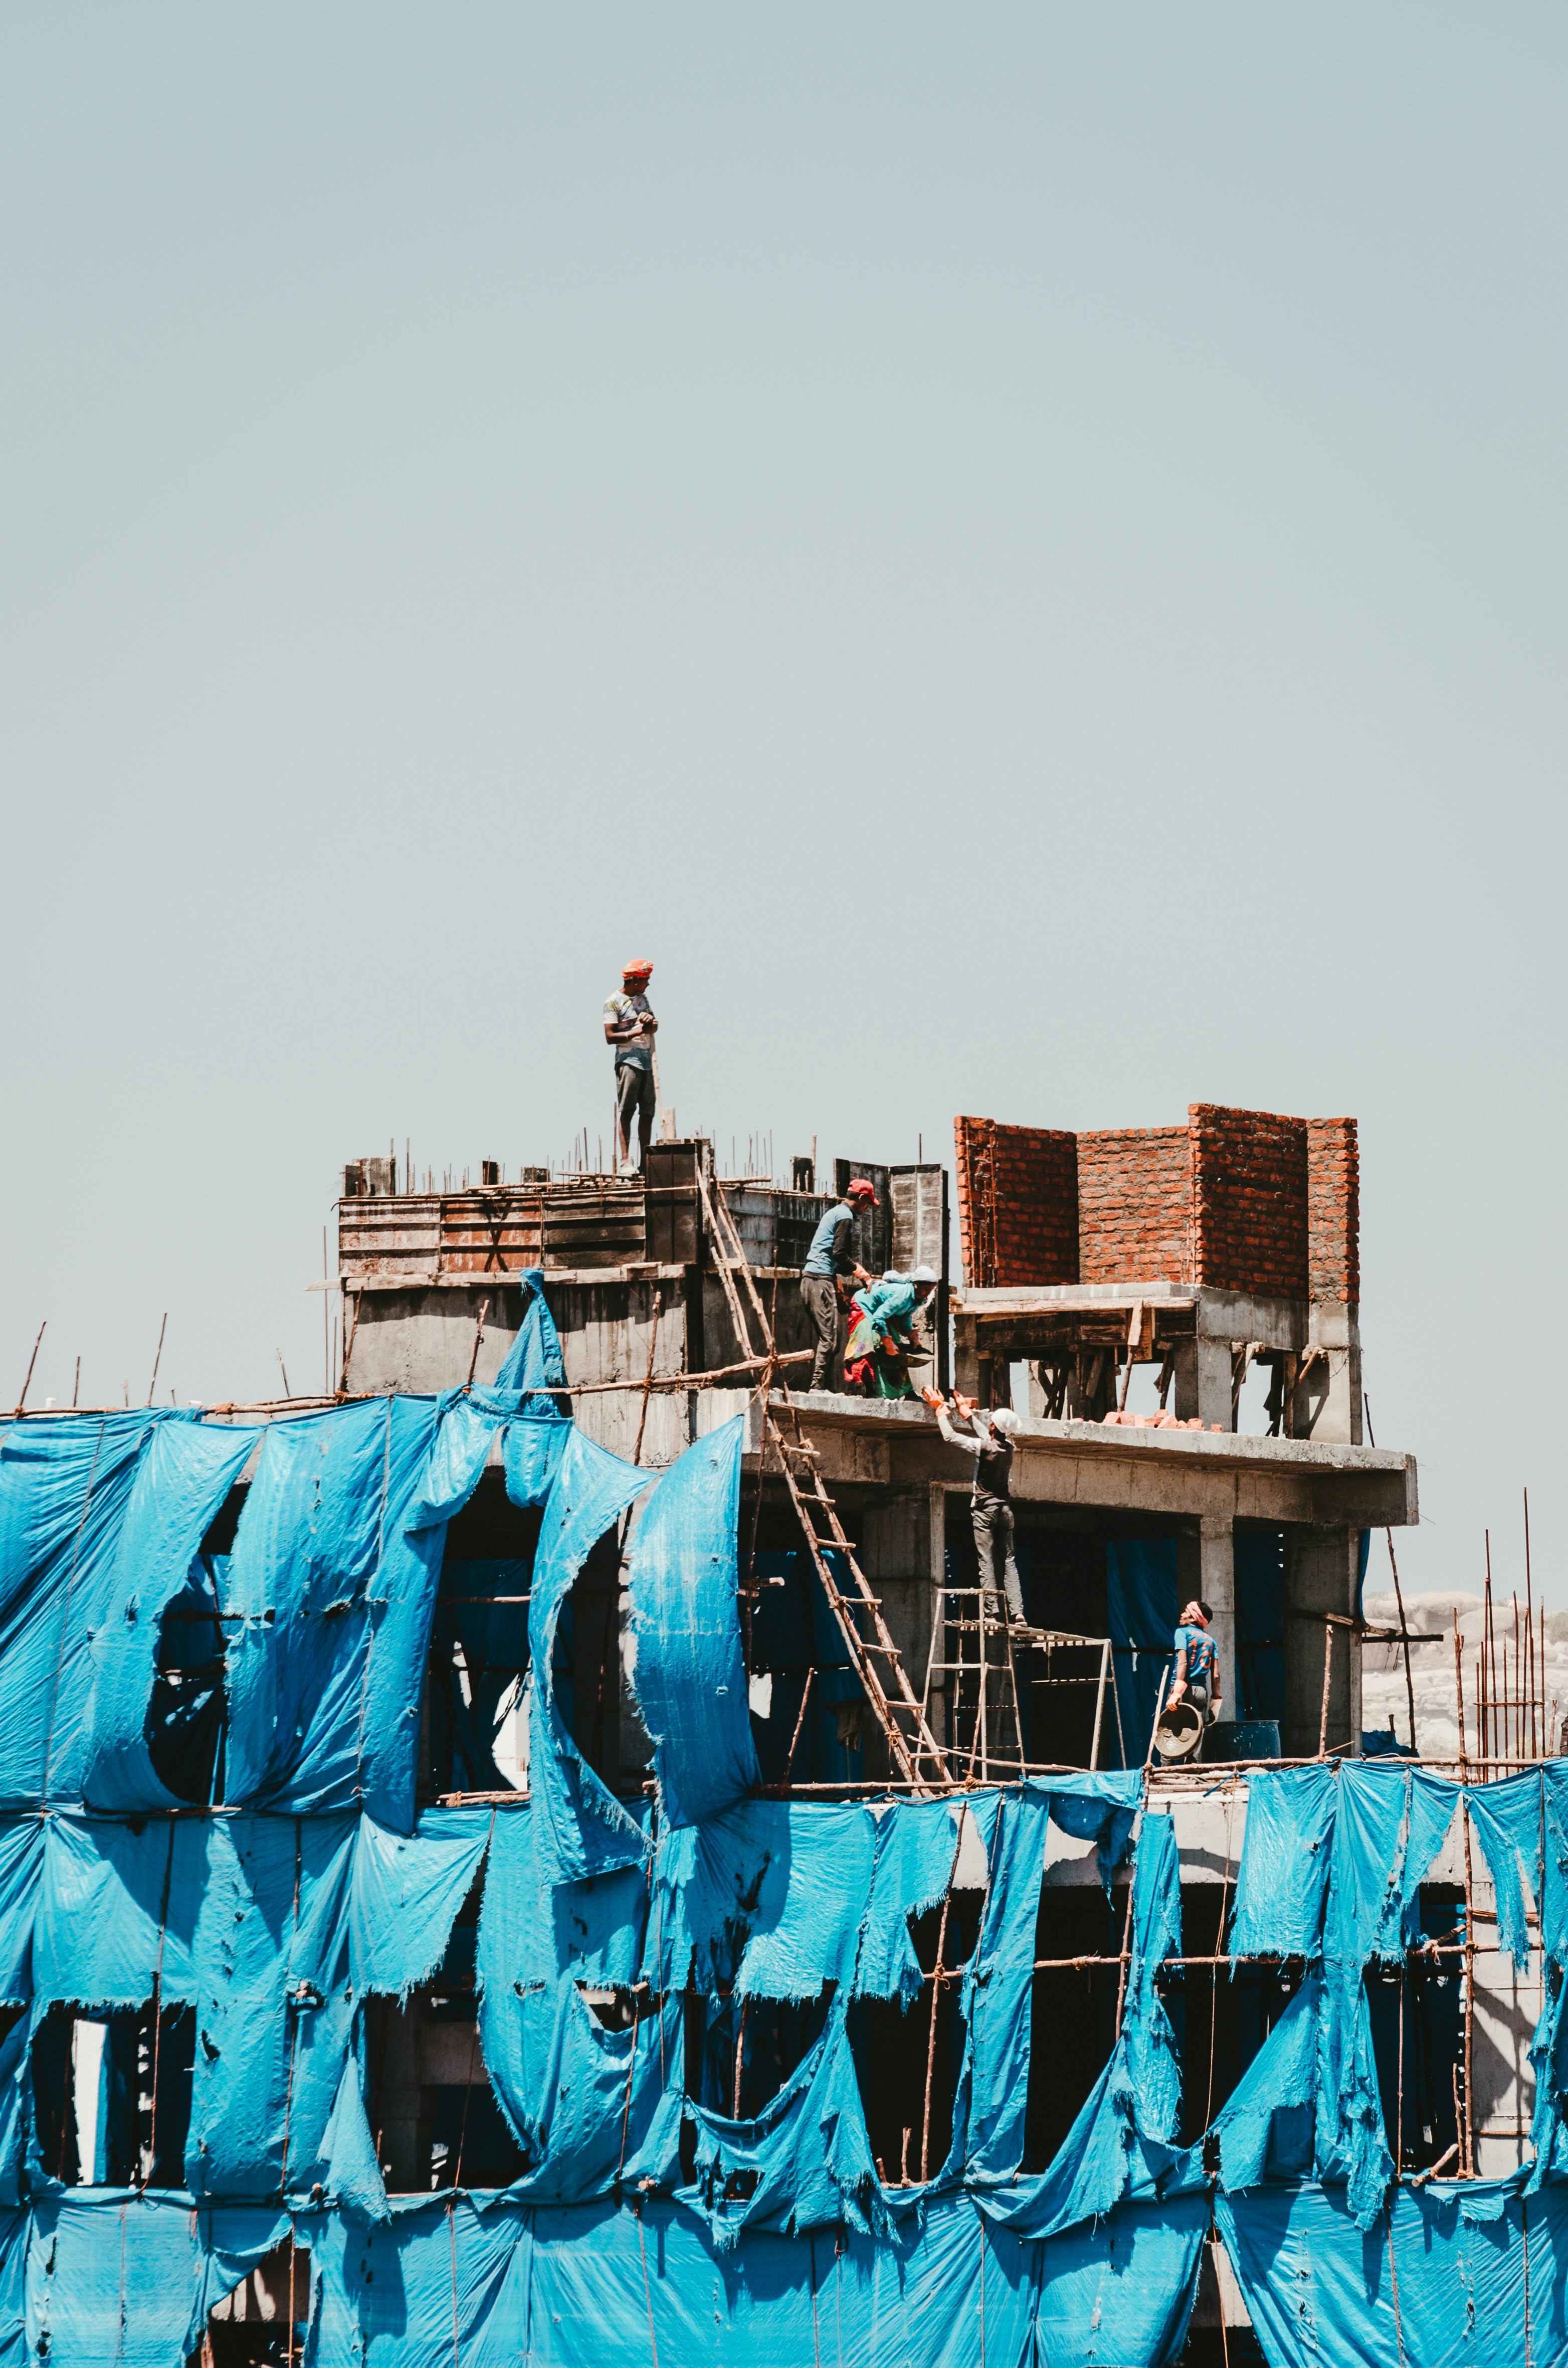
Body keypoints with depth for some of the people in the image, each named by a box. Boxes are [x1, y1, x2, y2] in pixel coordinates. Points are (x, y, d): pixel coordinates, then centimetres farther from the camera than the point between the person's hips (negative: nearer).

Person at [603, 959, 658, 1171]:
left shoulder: (642, 998, 17)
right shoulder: (614, 1003, -5)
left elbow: (655, 1028, 17)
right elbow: (610, 1037, -10)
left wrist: (651, 1022, -7)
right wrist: (638, 1032, -16)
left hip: (647, 1062, 7)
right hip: (628, 1061, -7)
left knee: (647, 1112, 5)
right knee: (626, 1112, -9)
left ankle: (645, 1162, 8)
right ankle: (624, 1160, -12)